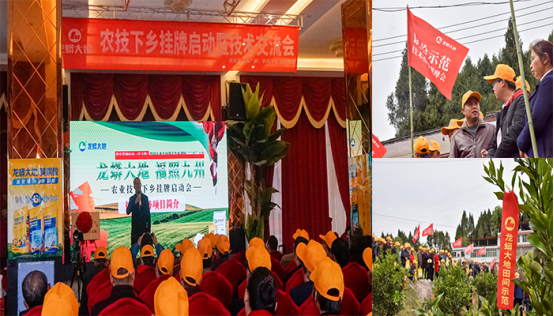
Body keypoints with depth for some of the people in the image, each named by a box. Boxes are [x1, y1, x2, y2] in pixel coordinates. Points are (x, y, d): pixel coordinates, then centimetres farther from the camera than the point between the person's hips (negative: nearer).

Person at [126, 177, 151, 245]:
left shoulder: (145, 197, 5)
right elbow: (128, 212, -8)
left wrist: (148, 229, 5)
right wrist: (135, 202, -21)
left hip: (144, 227, 0)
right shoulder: (132, 198, 5)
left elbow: (148, 213, 7)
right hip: (135, 227, 0)